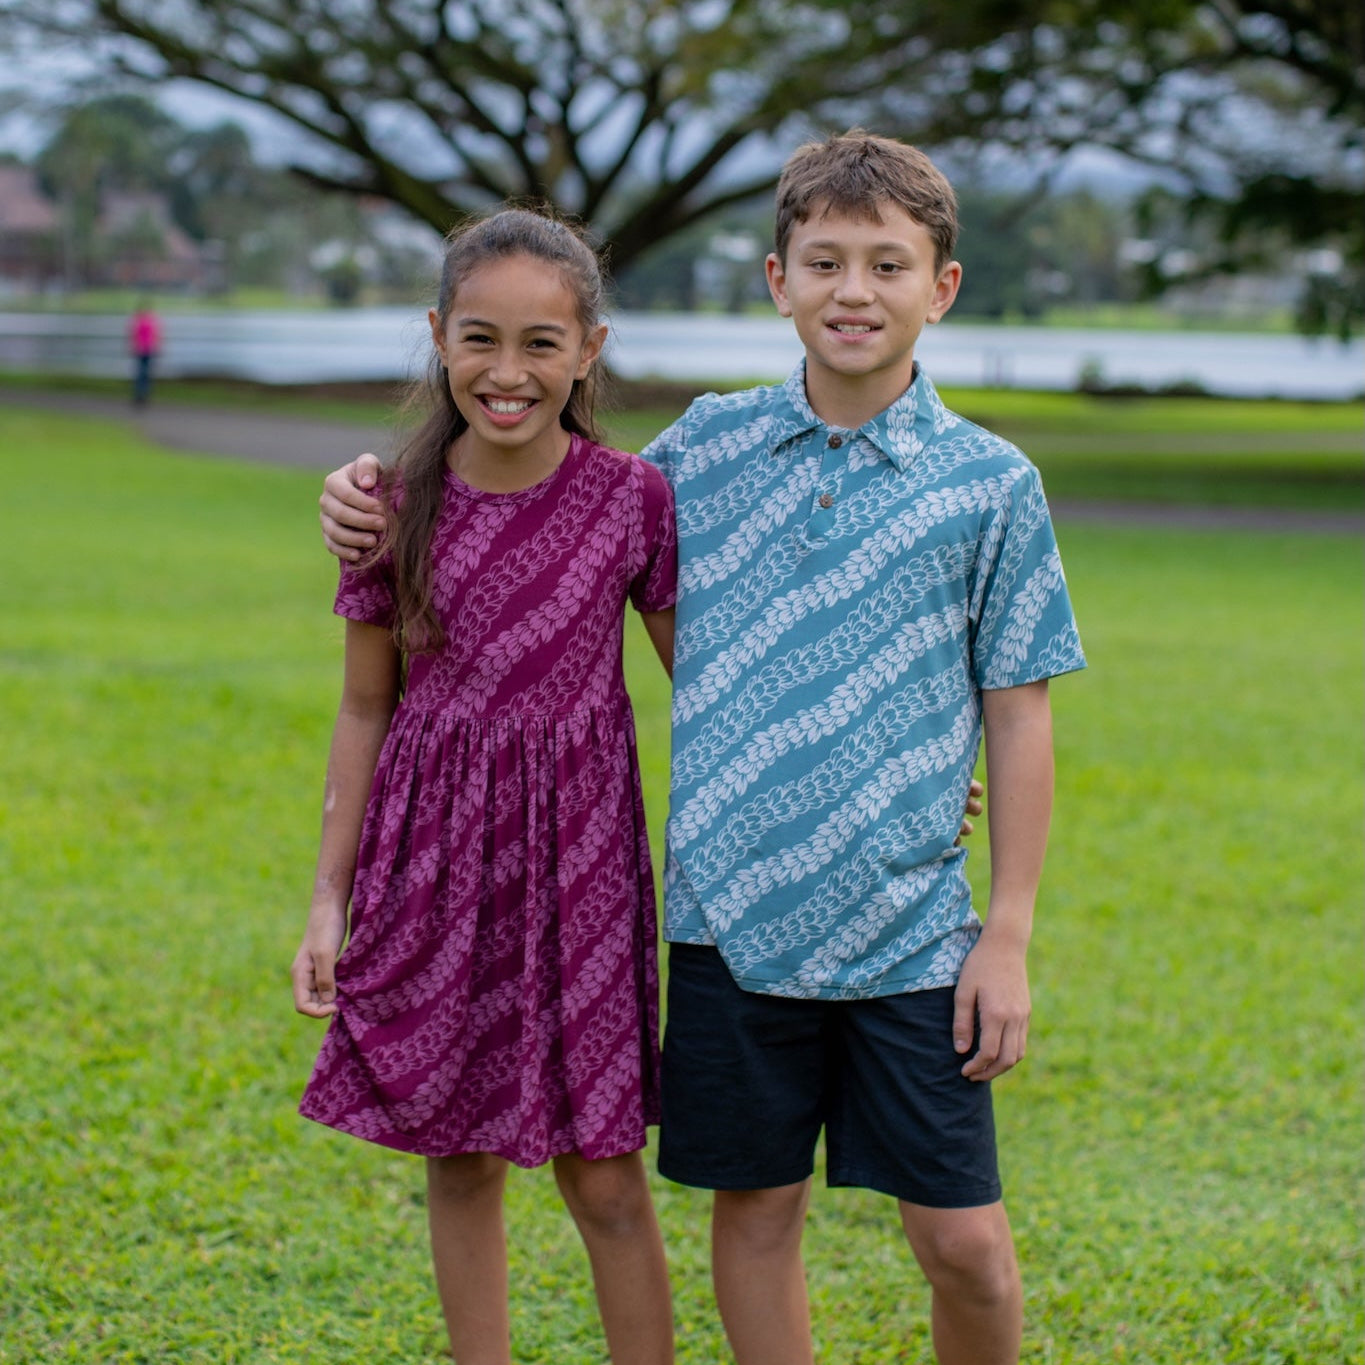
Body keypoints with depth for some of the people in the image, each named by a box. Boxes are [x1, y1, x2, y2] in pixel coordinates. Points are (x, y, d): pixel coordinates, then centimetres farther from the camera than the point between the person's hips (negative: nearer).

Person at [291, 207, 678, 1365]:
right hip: (434, 852, 2)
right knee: (460, 1163, 11)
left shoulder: (632, 500, -6)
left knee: (604, 1178, 2)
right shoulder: (397, 506, -3)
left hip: (575, 856, -1)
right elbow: (367, 708, 5)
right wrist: (329, 900, 5)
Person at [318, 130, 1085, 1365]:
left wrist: (1009, 934, -3)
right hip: (729, 910, 2)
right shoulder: (710, 446, 4)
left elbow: (1019, 718, 0)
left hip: (910, 926, -2)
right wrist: (383, 491, 5)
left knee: (963, 1238, 2)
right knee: (754, 1209, 10)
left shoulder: (989, 485, -3)